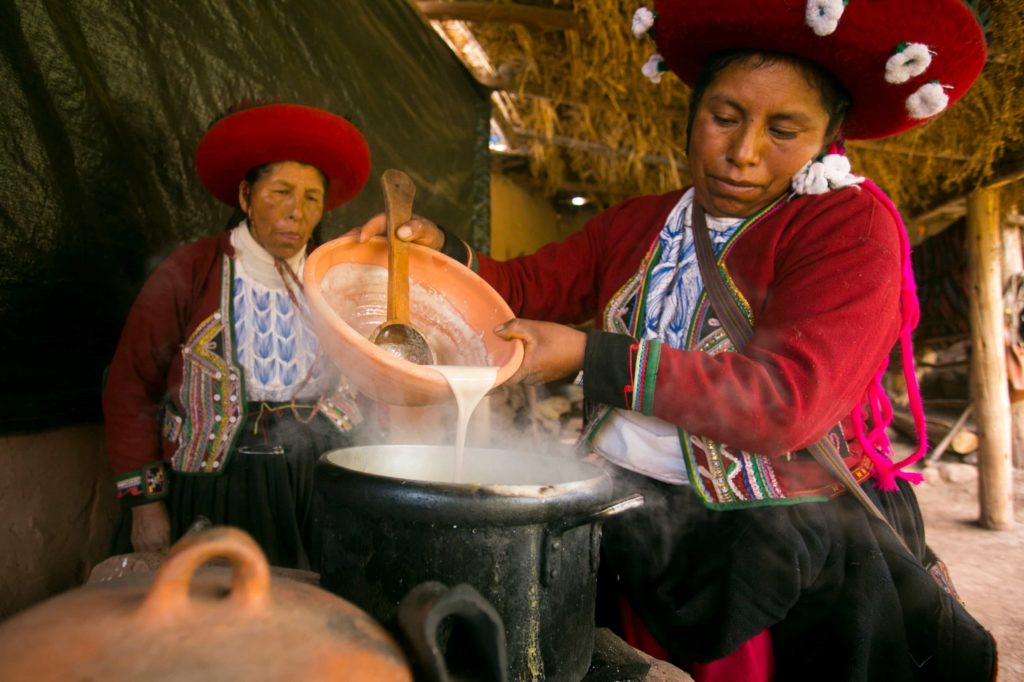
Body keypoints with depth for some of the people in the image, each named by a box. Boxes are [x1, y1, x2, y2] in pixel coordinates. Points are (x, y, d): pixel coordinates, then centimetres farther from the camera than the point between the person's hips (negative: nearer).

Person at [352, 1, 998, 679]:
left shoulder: (850, 224, -6)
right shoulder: (636, 226, 11)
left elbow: (788, 401, -18)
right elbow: (524, 287, 13)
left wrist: (589, 357, -19)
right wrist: (441, 250, -8)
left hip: (780, 525, -3)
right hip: (624, 507, 4)